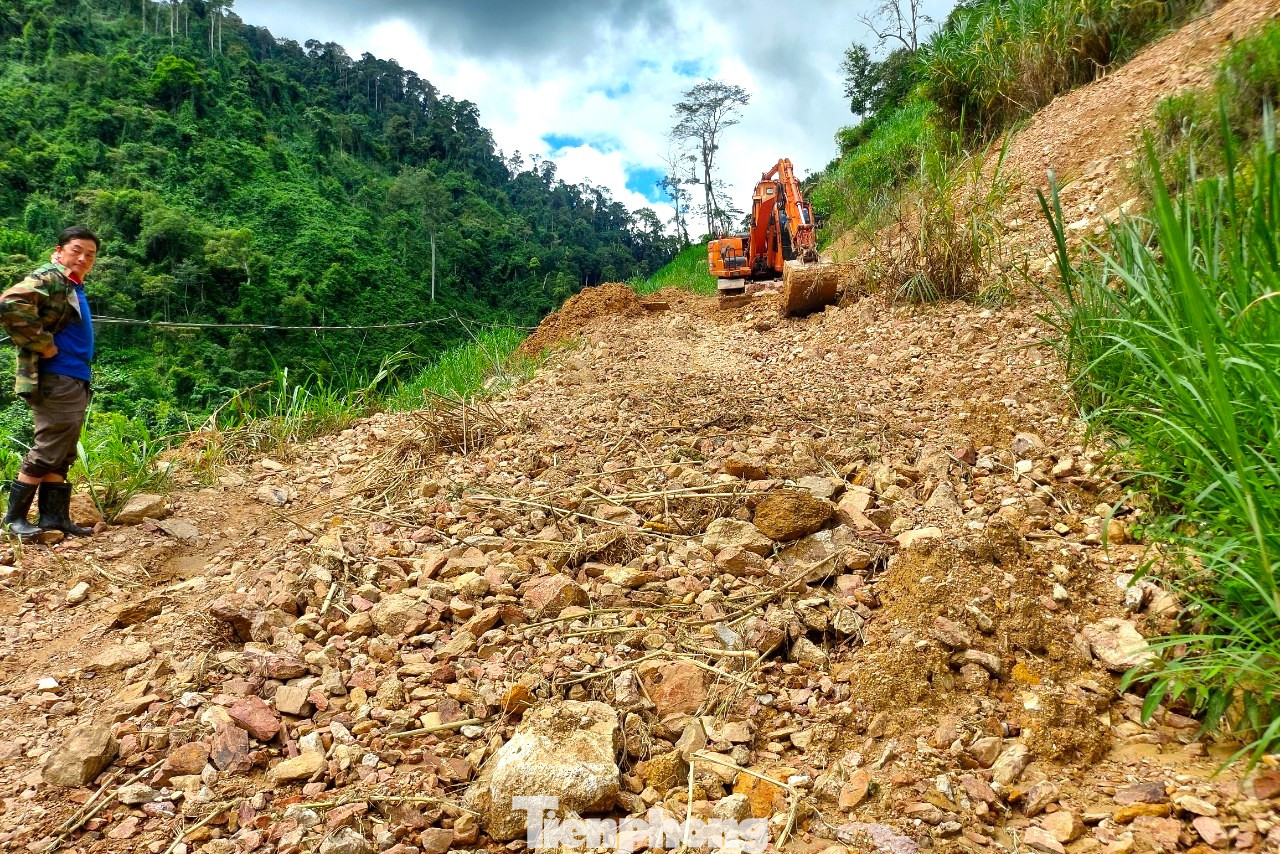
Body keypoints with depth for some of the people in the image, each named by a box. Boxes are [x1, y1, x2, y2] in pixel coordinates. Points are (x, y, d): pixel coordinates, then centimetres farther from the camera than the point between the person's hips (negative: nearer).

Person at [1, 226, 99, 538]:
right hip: (55, 381, -9)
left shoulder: (74, 286, 17)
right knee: (46, 452, -5)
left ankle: (55, 516, 17)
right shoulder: (49, 277, -11)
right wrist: (42, 345, -22)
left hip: (75, 381, 10)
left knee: (62, 454, 11)